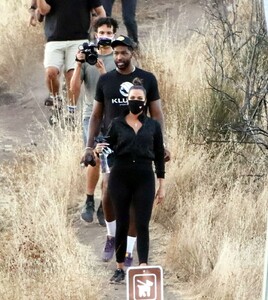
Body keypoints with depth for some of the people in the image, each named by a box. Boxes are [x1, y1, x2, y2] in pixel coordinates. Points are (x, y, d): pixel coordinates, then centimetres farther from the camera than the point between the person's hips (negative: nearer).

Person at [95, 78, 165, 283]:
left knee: (142, 225, -7)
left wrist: (162, 185, 4)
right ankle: (120, 269, 14)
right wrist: (99, 150, -16)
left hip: (144, 179, 0)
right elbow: (108, 148, 8)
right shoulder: (117, 124, 3)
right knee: (122, 224, 5)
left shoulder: (153, 125, 5)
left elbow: (159, 156, 7)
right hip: (120, 178, 0)